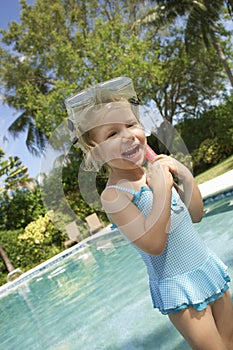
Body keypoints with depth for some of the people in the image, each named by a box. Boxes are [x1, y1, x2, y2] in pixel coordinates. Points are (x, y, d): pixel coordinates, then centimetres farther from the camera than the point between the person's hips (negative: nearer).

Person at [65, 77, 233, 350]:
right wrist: (162, 189, -29)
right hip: (178, 287, -6)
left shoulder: (154, 172, -1)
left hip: (209, 267, 7)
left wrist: (185, 176, -9)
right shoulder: (114, 195, -21)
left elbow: (195, 215, 6)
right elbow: (153, 244, -28)